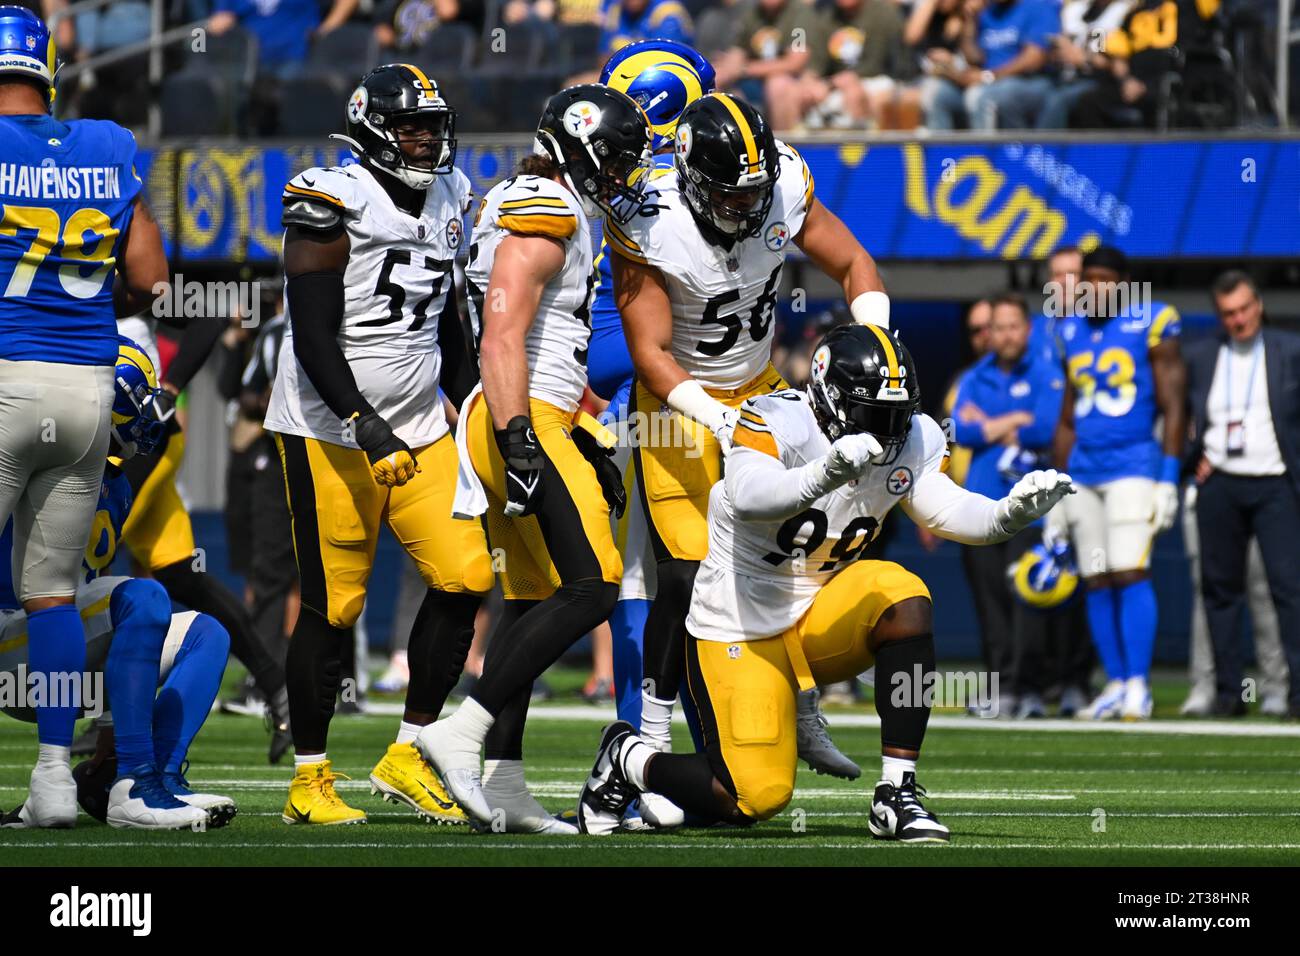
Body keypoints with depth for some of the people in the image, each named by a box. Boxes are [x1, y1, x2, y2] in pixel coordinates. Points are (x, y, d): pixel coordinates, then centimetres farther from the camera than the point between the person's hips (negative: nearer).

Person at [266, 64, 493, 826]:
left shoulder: (448, 198, 11)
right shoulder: (336, 203, -13)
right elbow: (313, 337, -17)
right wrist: (365, 424, -24)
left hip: (417, 428, 7)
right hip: (331, 432, -7)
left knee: (465, 578, -3)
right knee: (332, 606, -4)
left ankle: (406, 759, 8)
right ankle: (310, 780, 8)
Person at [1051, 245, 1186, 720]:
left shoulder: (1149, 327, -4)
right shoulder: (1072, 333, 13)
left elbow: (1173, 410, -5)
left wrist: (1168, 480, -10)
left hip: (1133, 467, -6)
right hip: (1084, 470, 6)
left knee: (1129, 574, -15)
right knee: (1096, 582, 5)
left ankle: (1138, 685, -12)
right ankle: (1116, 684, 11)